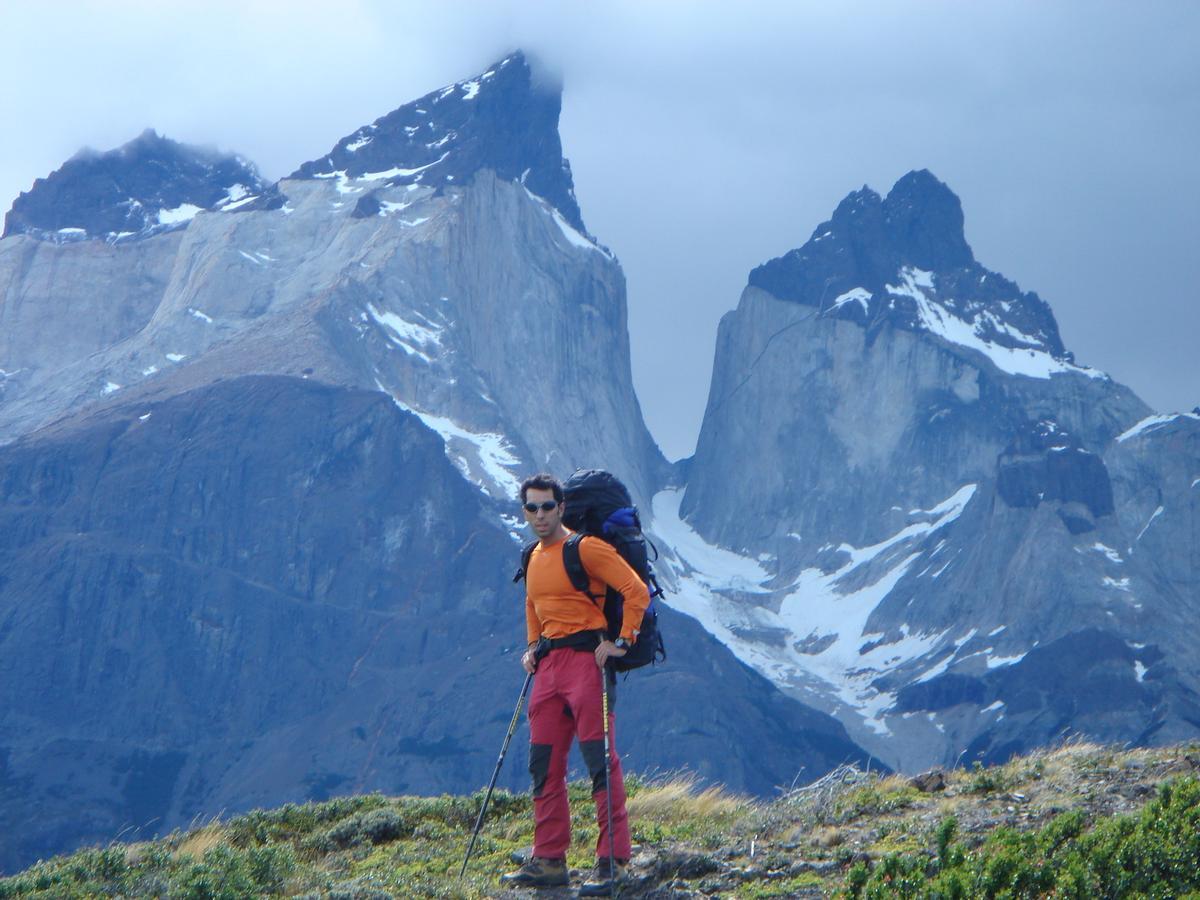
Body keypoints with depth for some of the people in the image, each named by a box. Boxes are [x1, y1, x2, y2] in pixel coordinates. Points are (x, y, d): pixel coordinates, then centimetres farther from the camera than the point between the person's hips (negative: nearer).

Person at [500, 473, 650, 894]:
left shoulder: (585, 548, -9)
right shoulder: (534, 558, 16)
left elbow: (636, 591, -13)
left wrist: (621, 641, -16)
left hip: (586, 656, -9)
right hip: (549, 663, 9)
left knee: (600, 760, -10)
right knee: (544, 764, 8)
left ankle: (612, 861, -10)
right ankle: (549, 859, 14)